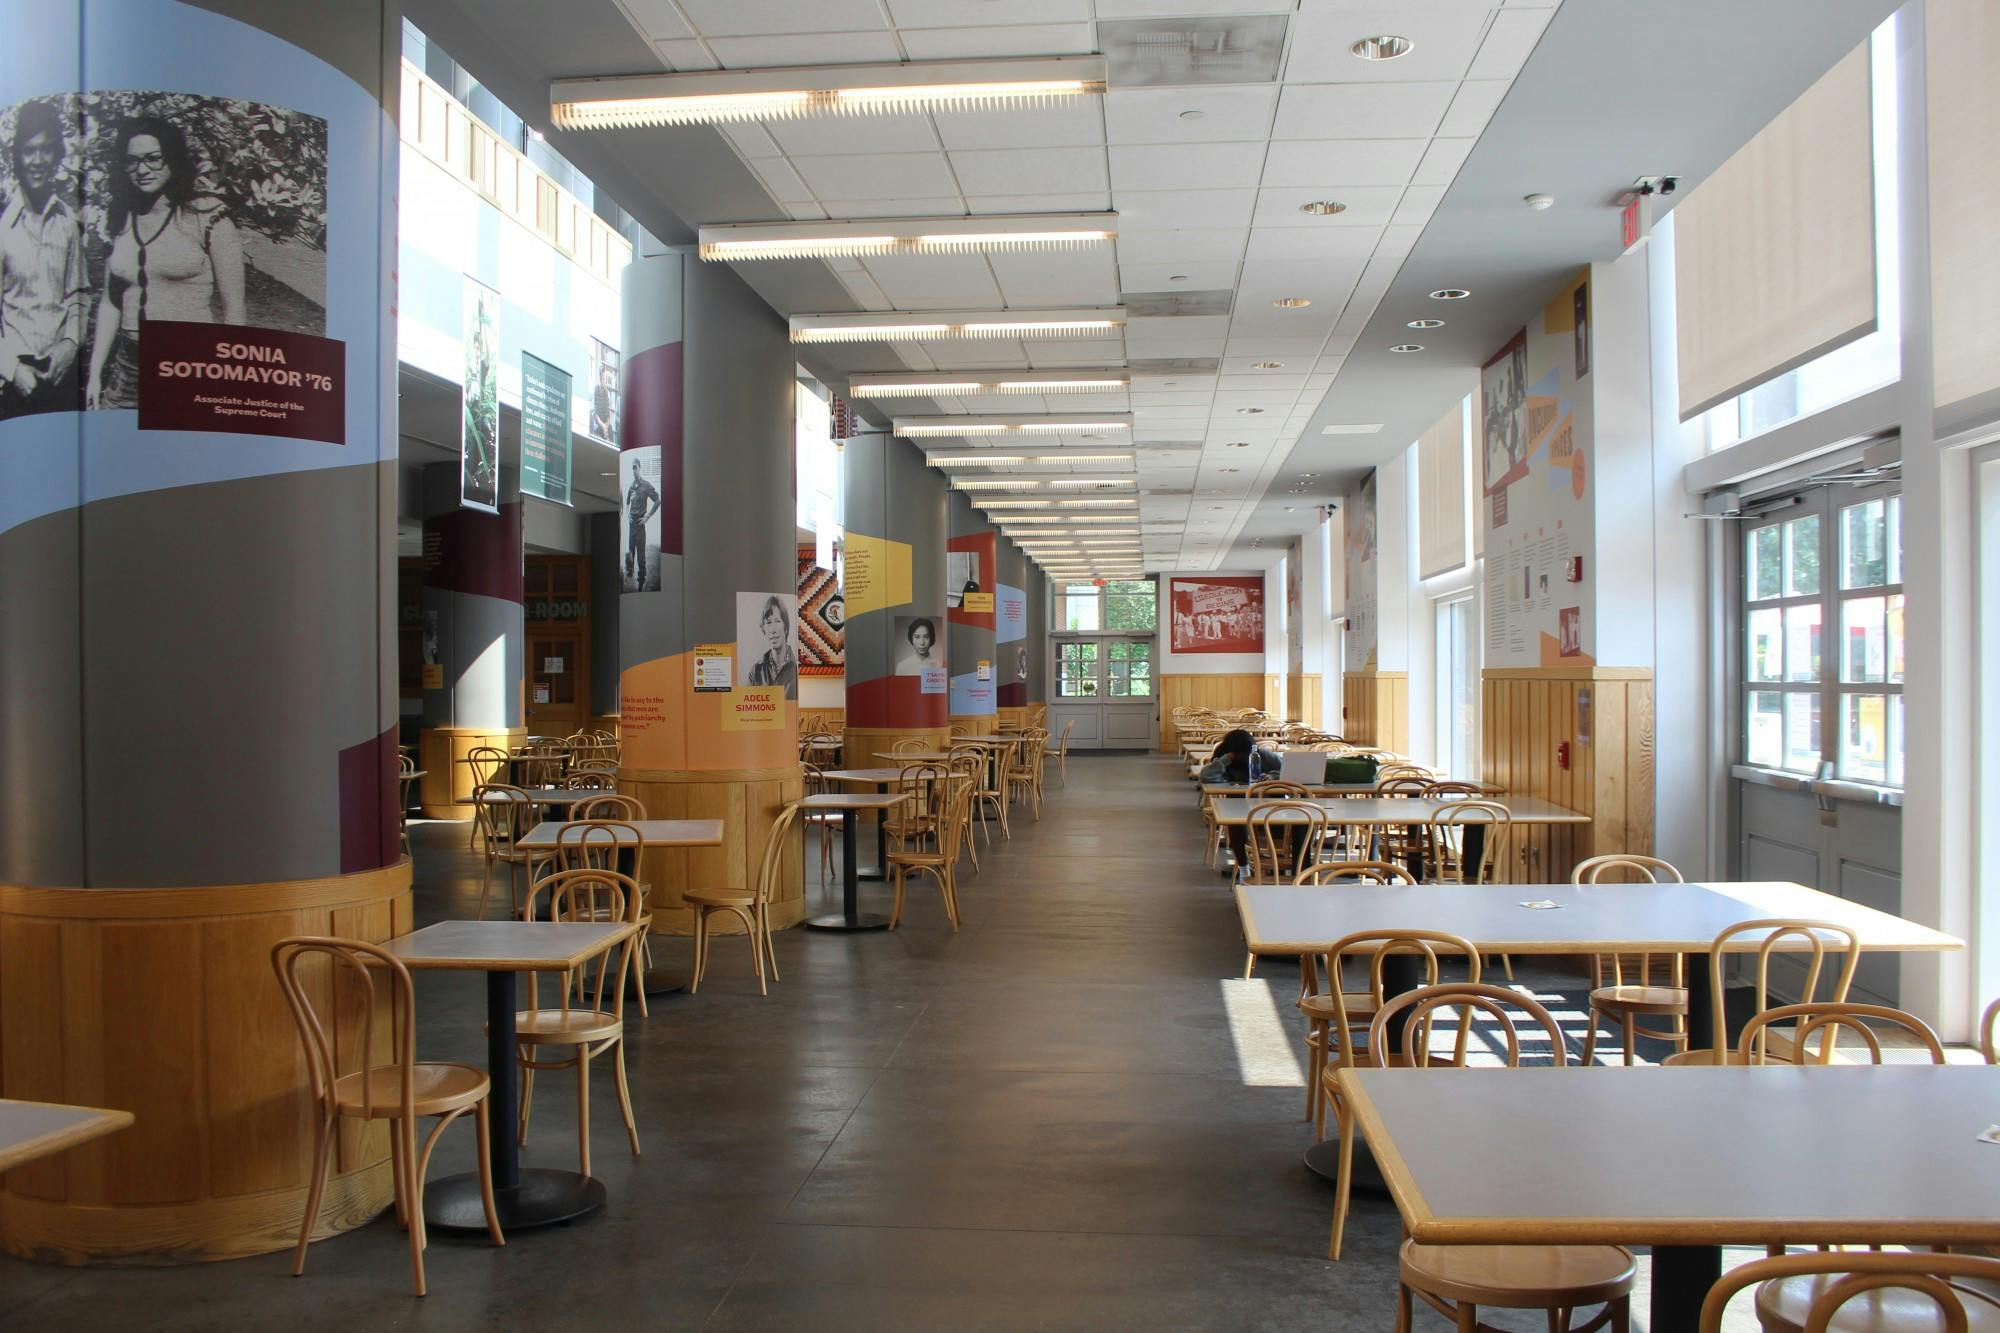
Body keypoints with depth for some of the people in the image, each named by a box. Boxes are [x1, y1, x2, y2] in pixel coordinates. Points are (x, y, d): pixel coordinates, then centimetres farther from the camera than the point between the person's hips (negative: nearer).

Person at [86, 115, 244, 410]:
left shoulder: (206, 217, -5)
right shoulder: (122, 222, 11)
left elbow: (233, 308, -7)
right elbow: (110, 303, 15)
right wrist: (95, 373, 11)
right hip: (129, 366, 5)